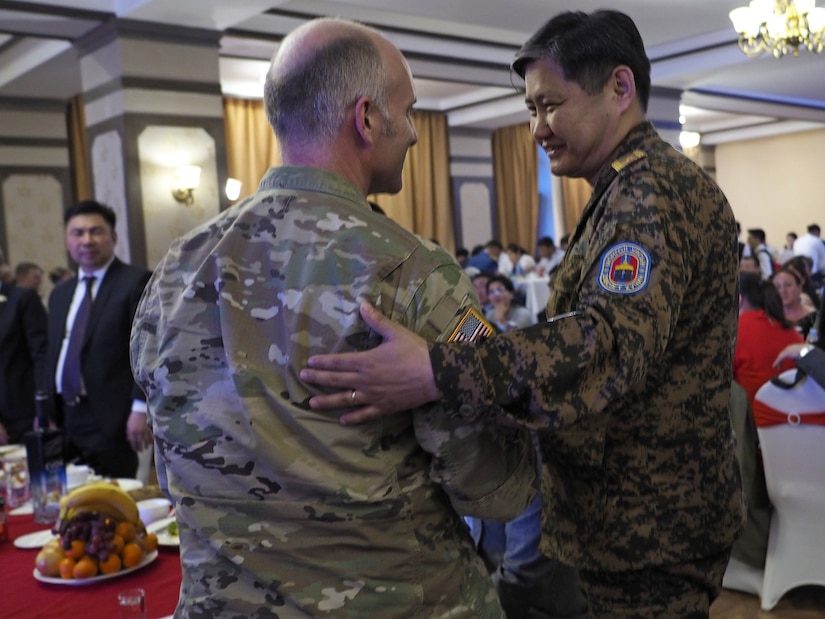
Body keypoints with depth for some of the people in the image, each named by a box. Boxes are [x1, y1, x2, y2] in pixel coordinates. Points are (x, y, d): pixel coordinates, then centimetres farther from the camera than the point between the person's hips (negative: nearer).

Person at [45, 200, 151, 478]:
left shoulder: (137, 281, -6)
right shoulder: (59, 294, 17)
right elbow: (52, 356, 21)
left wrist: (141, 407, -17)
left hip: (111, 423, -6)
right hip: (64, 421, 7)